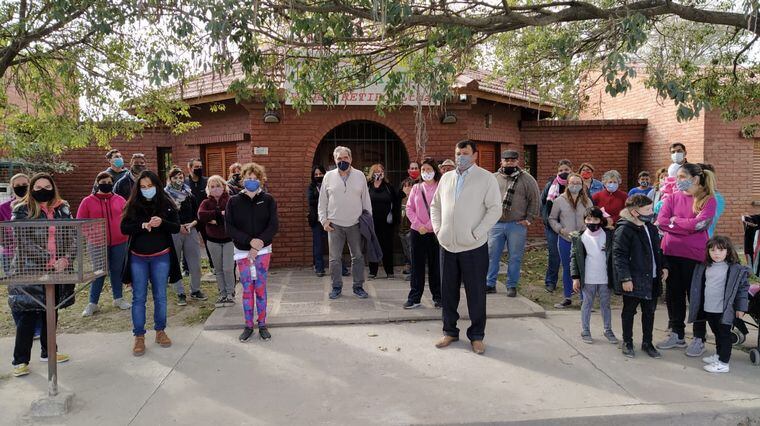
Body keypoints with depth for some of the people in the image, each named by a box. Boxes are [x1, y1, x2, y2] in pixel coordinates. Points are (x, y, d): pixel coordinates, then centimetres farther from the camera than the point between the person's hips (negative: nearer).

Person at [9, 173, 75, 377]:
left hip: (57, 272, 4)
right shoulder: (22, 211, -4)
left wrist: (66, 259, -11)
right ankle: (20, 360, 13)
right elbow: (24, 242, -13)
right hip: (30, 272, -4)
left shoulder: (63, 209, 9)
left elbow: (72, 237, 6)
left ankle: (48, 352, 31)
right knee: (28, 316, 0)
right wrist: (49, 260, -19)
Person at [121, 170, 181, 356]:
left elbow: (176, 227, -5)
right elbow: (124, 228, -5)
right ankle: (139, 336, 12)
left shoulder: (166, 203, -2)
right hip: (138, 257, 0)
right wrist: (142, 225, -22)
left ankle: (160, 331, 24)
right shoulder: (133, 205, -1)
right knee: (139, 298, 4)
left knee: (160, 296, 10)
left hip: (161, 257, 0)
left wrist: (162, 223, -24)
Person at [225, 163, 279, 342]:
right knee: (247, 289, 3)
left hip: (263, 250, 0)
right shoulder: (234, 201, 0)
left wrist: (259, 243, -16)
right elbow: (229, 227, -5)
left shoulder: (268, 200, -1)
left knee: (261, 288, 3)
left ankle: (262, 324, 14)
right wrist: (250, 241, -16)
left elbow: (274, 225, -5)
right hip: (242, 251, 0)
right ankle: (248, 326, 14)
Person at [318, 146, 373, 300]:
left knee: (358, 257, 6)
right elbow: (322, 201, 7)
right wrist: (324, 220, -1)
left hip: (355, 224, 0)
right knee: (334, 258, 4)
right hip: (334, 225, 0)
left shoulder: (360, 176, 4)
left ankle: (358, 286, 18)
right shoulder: (329, 176, 4)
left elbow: (366, 200, 8)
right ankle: (337, 287, 17)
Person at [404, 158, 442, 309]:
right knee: (417, 265, 6)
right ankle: (414, 298, 12)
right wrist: (418, 225, -8)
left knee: (436, 265, 5)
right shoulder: (416, 188, 9)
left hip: (435, 232, -2)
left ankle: (438, 297, 17)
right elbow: (409, 208, 5)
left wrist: (428, 226, -14)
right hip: (418, 232, 3)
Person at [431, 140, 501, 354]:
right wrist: (437, 228, 5)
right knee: (448, 291, 12)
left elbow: (495, 209, -9)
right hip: (448, 246, 5)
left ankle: (476, 336, 19)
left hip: (474, 247, -4)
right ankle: (449, 331, 27)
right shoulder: (446, 178, 12)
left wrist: (476, 233, -14)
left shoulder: (486, 178, -4)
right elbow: (435, 205, 19)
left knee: (476, 292, 4)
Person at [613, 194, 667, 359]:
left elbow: (657, 250, 22)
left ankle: (647, 343, 29)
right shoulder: (624, 229, -16)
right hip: (633, 280, -7)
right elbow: (619, 255, -18)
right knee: (629, 311, 8)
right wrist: (625, 278, -21)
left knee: (649, 311, 15)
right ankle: (627, 343, 21)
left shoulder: (651, 228, 10)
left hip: (652, 279, 7)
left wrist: (663, 267, 11)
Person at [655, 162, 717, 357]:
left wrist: (675, 220, -7)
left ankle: (699, 339, 20)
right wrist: (689, 226, -14)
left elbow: (700, 223, -18)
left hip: (694, 255, -4)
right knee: (673, 294, 12)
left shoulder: (708, 199, -4)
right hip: (670, 253, 4)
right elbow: (661, 221, -7)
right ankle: (677, 335, 26)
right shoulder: (673, 197, 6)